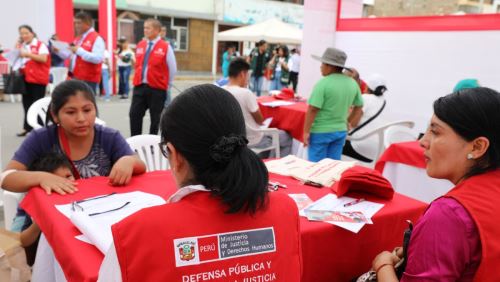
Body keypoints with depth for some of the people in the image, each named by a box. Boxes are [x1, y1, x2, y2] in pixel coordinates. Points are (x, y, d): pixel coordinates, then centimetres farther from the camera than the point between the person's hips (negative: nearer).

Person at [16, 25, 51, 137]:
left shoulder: (40, 45, -5)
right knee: (26, 103, 10)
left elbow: (44, 58, -18)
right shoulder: (21, 46, 14)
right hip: (25, 79, 6)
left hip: (38, 79, -6)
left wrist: (28, 54, -21)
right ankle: (27, 127, 17)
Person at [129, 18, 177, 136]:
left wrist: (166, 86, 4)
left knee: (155, 118, 6)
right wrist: (138, 80, 15)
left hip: (157, 88, -4)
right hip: (139, 87, 5)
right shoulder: (140, 45, 9)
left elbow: (172, 69, -1)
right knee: (134, 114, 1)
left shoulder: (166, 47, -6)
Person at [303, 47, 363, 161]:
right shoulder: (352, 83, 4)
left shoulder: (323, 83, -16)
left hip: (320, 131, -6)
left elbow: (312, 109, -18)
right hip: (340, 131, 6)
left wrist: (306, 131, -12)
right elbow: (359, 106, 14)